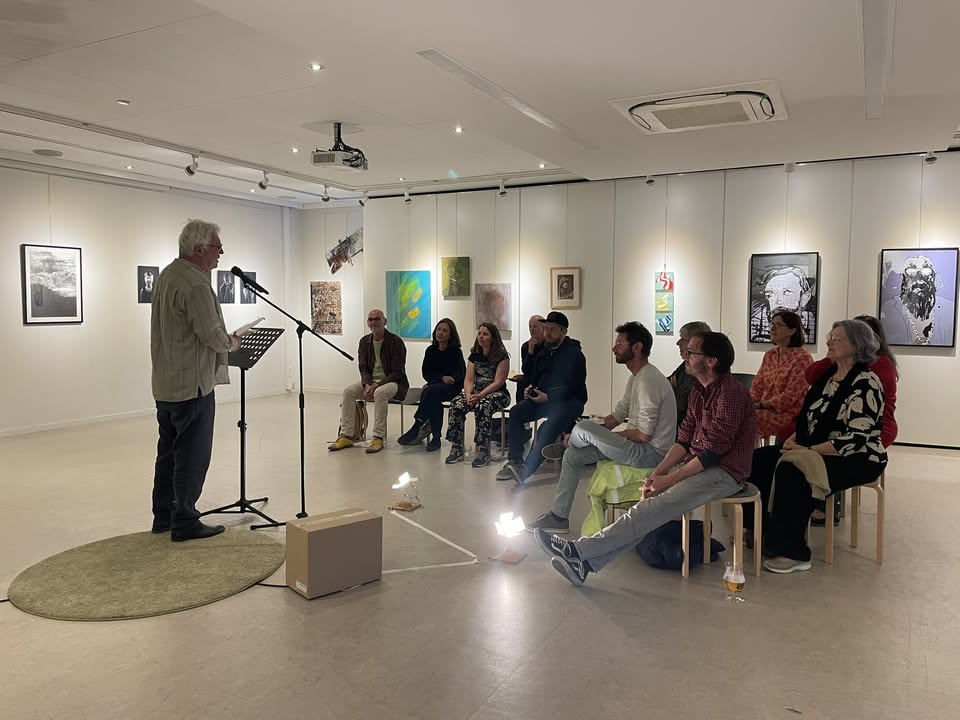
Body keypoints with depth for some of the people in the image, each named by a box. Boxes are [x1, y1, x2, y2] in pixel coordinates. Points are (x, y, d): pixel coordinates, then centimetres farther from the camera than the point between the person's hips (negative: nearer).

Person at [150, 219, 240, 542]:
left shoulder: (166, 275, 12)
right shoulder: (195, 284, -20)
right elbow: (211, 334, -20)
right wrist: (231, 342, -1)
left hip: (165, 383, 10)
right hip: (192, 383, -10)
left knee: (169, 451, 18)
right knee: (192, 455, 0)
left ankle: (163, 516, 28)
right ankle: (184, 522, 8)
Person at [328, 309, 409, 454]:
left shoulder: (395, 342, -11)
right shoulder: (365, 341, 7)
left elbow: (397, 372, -14)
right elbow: (363, 368, 8)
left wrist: (376, 385, -23)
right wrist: (367, 385, -14)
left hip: (393, 382, -6)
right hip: (371, 381, 6)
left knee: (380, 392, -38)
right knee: (348, 391, -19)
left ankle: (378, 438, -31)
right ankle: (346, 436, -18)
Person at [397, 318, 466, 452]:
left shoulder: (455, 351, -3)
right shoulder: (431, 350, 9)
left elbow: (458, 375, -6)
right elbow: (426, 373, 3)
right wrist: (442, 378, -14)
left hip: (452, 387, -3)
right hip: (434, 385, 3)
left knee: (430, 391, -34)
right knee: (433, 398, -33)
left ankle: (417, 428, -29)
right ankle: (436, 438, -32)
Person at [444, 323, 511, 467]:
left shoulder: (502, 357, -6)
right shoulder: (474, 355, 11)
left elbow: (498, 382, -15)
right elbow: (469, 380, 3)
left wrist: (480, 395, -25)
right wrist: (468, 394, -18)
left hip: (498, 393, -5)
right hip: (477, 392, 5)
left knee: (483, 406, -37)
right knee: (456, 404, -23)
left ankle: (483, 451, -30)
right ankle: (457, 449, -18)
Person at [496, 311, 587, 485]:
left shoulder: (574, 353, -7)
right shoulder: (544, 352, 18)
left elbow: (572, 387, -15)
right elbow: (535, 378, 25)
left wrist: (548, 397, -24)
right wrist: (530, 389, 1)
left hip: (569, 400, -7)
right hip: (544, 398, 7)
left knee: (549, 427, -34)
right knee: (516, 412, -18)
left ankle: (525, 470, -44)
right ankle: (515, 461, -19)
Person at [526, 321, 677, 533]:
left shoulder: (648, 380, -22)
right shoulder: (636, 378, 12)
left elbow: (644, 434, -24)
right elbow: (618, 414, 18)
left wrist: (610, 436, -8)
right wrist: (597, 435, 4)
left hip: (651, 453, -10)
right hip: (640, 447, 10)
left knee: (583, 427, -21)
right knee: (573, 456, 5)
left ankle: (563, 445, 16)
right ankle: (559, 517, 13)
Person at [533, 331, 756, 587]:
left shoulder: (731, 393, -18)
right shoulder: (699, 390, 11)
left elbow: (712, 453, -20)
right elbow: (684, 439, 9)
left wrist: (669, 479, -17)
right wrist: (657, 473, -4)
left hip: (724, 472, -8)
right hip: (697, 464, 8)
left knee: (652, 509, -22)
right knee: (647, 507, -11)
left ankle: (578, 551, -25)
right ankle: (585, 562, -17)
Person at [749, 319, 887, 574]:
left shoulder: (866, 384, -15)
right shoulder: (827, 376, 12)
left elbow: (854, 440, -23)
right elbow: (808, 417, 19)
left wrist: (807, 450, -21)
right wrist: (795, 439, -1)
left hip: (857, 460, -9)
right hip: (818, 452, 9)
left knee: (791, 470, -30)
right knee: (760, 459, -6)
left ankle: (794, 554, -19)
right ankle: (760, 531, 1)